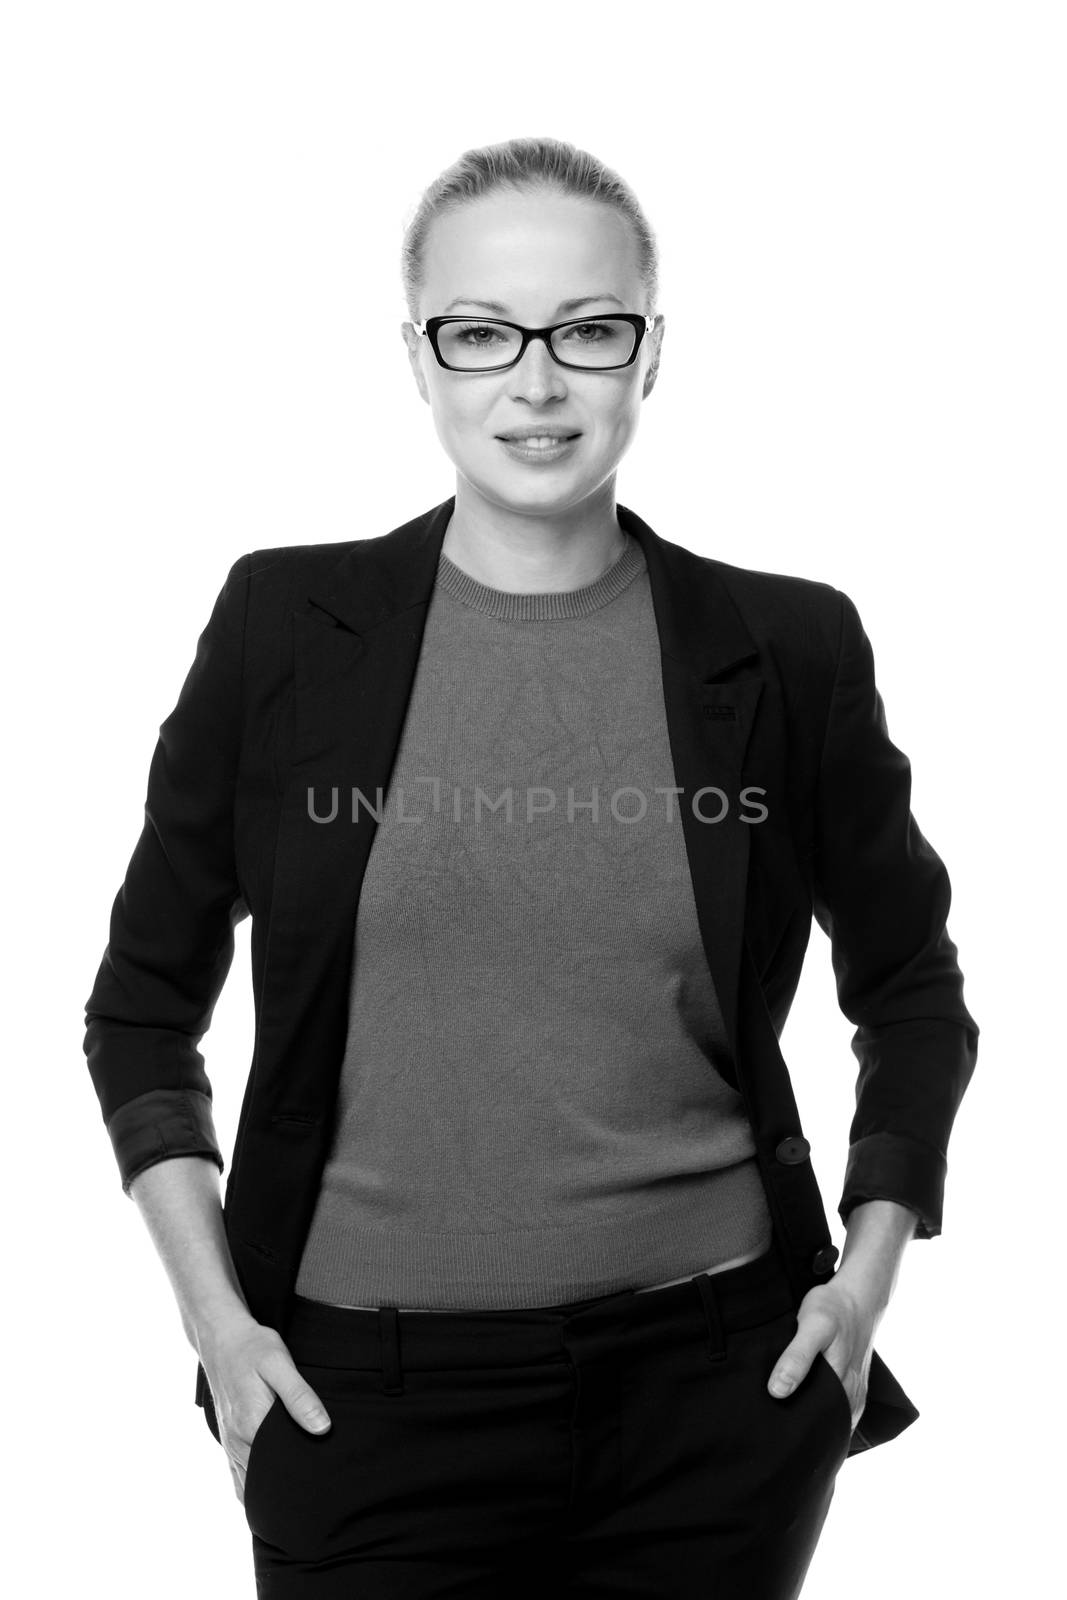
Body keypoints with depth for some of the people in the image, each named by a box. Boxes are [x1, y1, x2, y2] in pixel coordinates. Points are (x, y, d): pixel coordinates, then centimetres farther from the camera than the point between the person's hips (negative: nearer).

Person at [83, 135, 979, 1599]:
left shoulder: (787, 649, -1)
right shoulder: (288, 627, -2)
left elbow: (912, 992, 13)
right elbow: (144, 1005, 7)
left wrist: (871, 1263, 3)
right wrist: (212, 1307, -2)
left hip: (716, 1387, 1)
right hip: (363, 1403, -1)